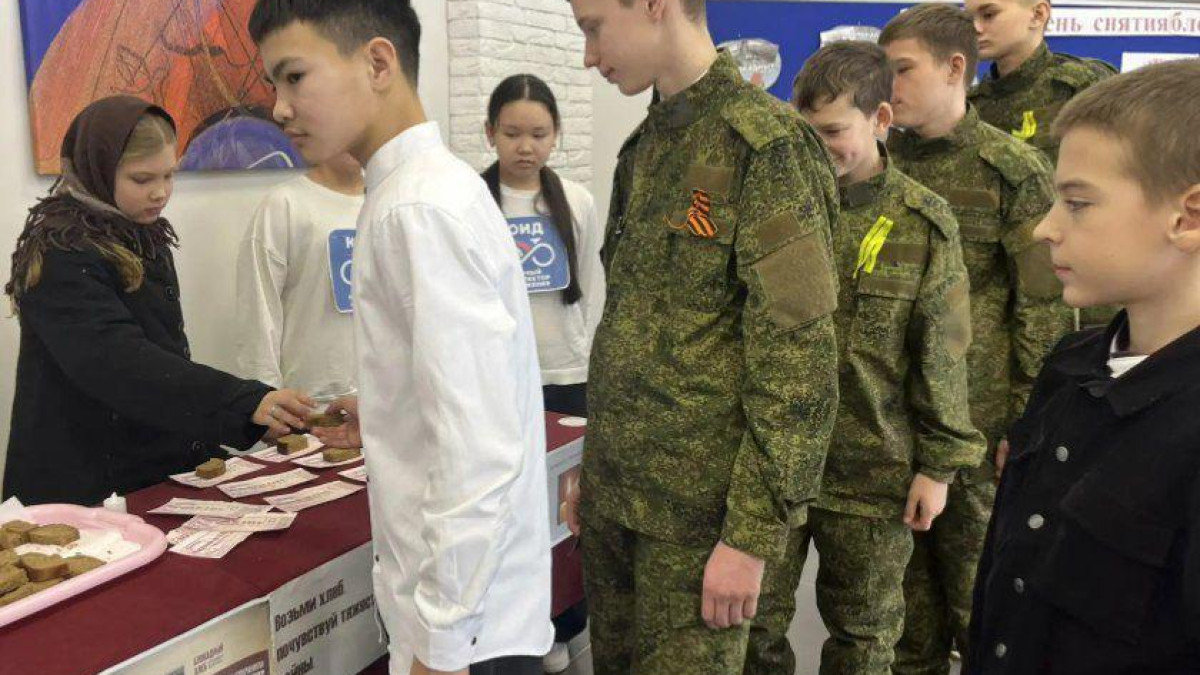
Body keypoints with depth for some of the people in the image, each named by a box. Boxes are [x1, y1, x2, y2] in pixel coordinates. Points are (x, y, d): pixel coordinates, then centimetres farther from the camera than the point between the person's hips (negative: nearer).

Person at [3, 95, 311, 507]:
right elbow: (119, 364, -31)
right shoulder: (59, 256, -18)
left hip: (162, 472, 8)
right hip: (88, 490, -8)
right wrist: (249, 402, -40)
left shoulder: (145, 239, 9)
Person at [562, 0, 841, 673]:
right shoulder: (646, 145, 10)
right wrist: (595, 467, 17)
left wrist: (753, 533, -17)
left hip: (698, 510, -7)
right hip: (616, 495, 7)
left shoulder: (767, 143, -14)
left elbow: (798, 358, -17)